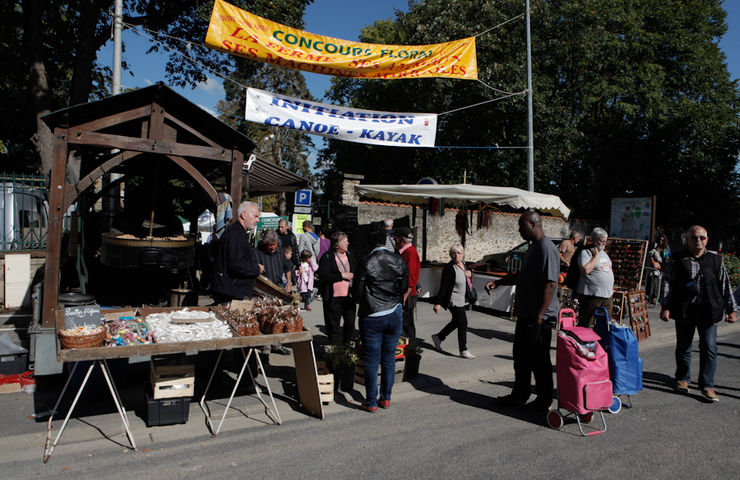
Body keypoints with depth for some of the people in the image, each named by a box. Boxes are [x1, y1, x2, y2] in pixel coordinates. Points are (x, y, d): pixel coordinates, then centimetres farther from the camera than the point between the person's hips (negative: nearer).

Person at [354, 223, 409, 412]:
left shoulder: (366, 262, -14)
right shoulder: (399, 260, -2)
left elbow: (358, 292, -9)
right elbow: (404, 288, 7)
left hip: (372, 317, -4)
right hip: (395, 314, 4)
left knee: (371, 361, 6)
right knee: (389, 359, 15)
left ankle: (371, 402, 13)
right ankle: (386, 398, 24)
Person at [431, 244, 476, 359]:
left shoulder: (463, 263, 5)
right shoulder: (449, 268, -19)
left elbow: (467, 280, 22)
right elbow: (443, 286, -19)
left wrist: (470, 274, -2)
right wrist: (438, 303, -21)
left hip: (462, 300, 9)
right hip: (454, 301, -9)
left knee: (456, 322, 19)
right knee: (463, 323, -7)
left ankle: (438, 337, 36)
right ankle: (463, 350, 5)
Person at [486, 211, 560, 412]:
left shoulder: (546, 249, -18)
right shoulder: (534, 247, 14)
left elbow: (550, 284, -24)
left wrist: (539, 316, -26)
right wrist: (498, 282, 16)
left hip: (540, 317, -10)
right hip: (525, 314, 10)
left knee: (539, 360, 3)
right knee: (521, 357, 17)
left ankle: (544, 401, 18)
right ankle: (519, 395, 30)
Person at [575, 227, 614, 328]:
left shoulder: (604, 253, 17)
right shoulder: (585, 252, -9)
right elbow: (586, 269, -25)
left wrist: (611, 287, 21)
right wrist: (595, 255, -17)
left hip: (607, 295, 8)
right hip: (591, 295, -8)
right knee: (585, 324, -4)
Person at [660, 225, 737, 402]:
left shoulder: (716, 260, 9)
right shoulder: (679, 261, 2)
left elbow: (725, 285, 13)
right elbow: (667, 283, 0)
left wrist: (731, 309, 11)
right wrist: (665, 307, -7)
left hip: (709, 312, 1)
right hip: (684, 311, -1)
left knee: (709, 348, -2)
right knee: (683, 347, 10)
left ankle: (707, 386, 7)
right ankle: (683, 379, 28)